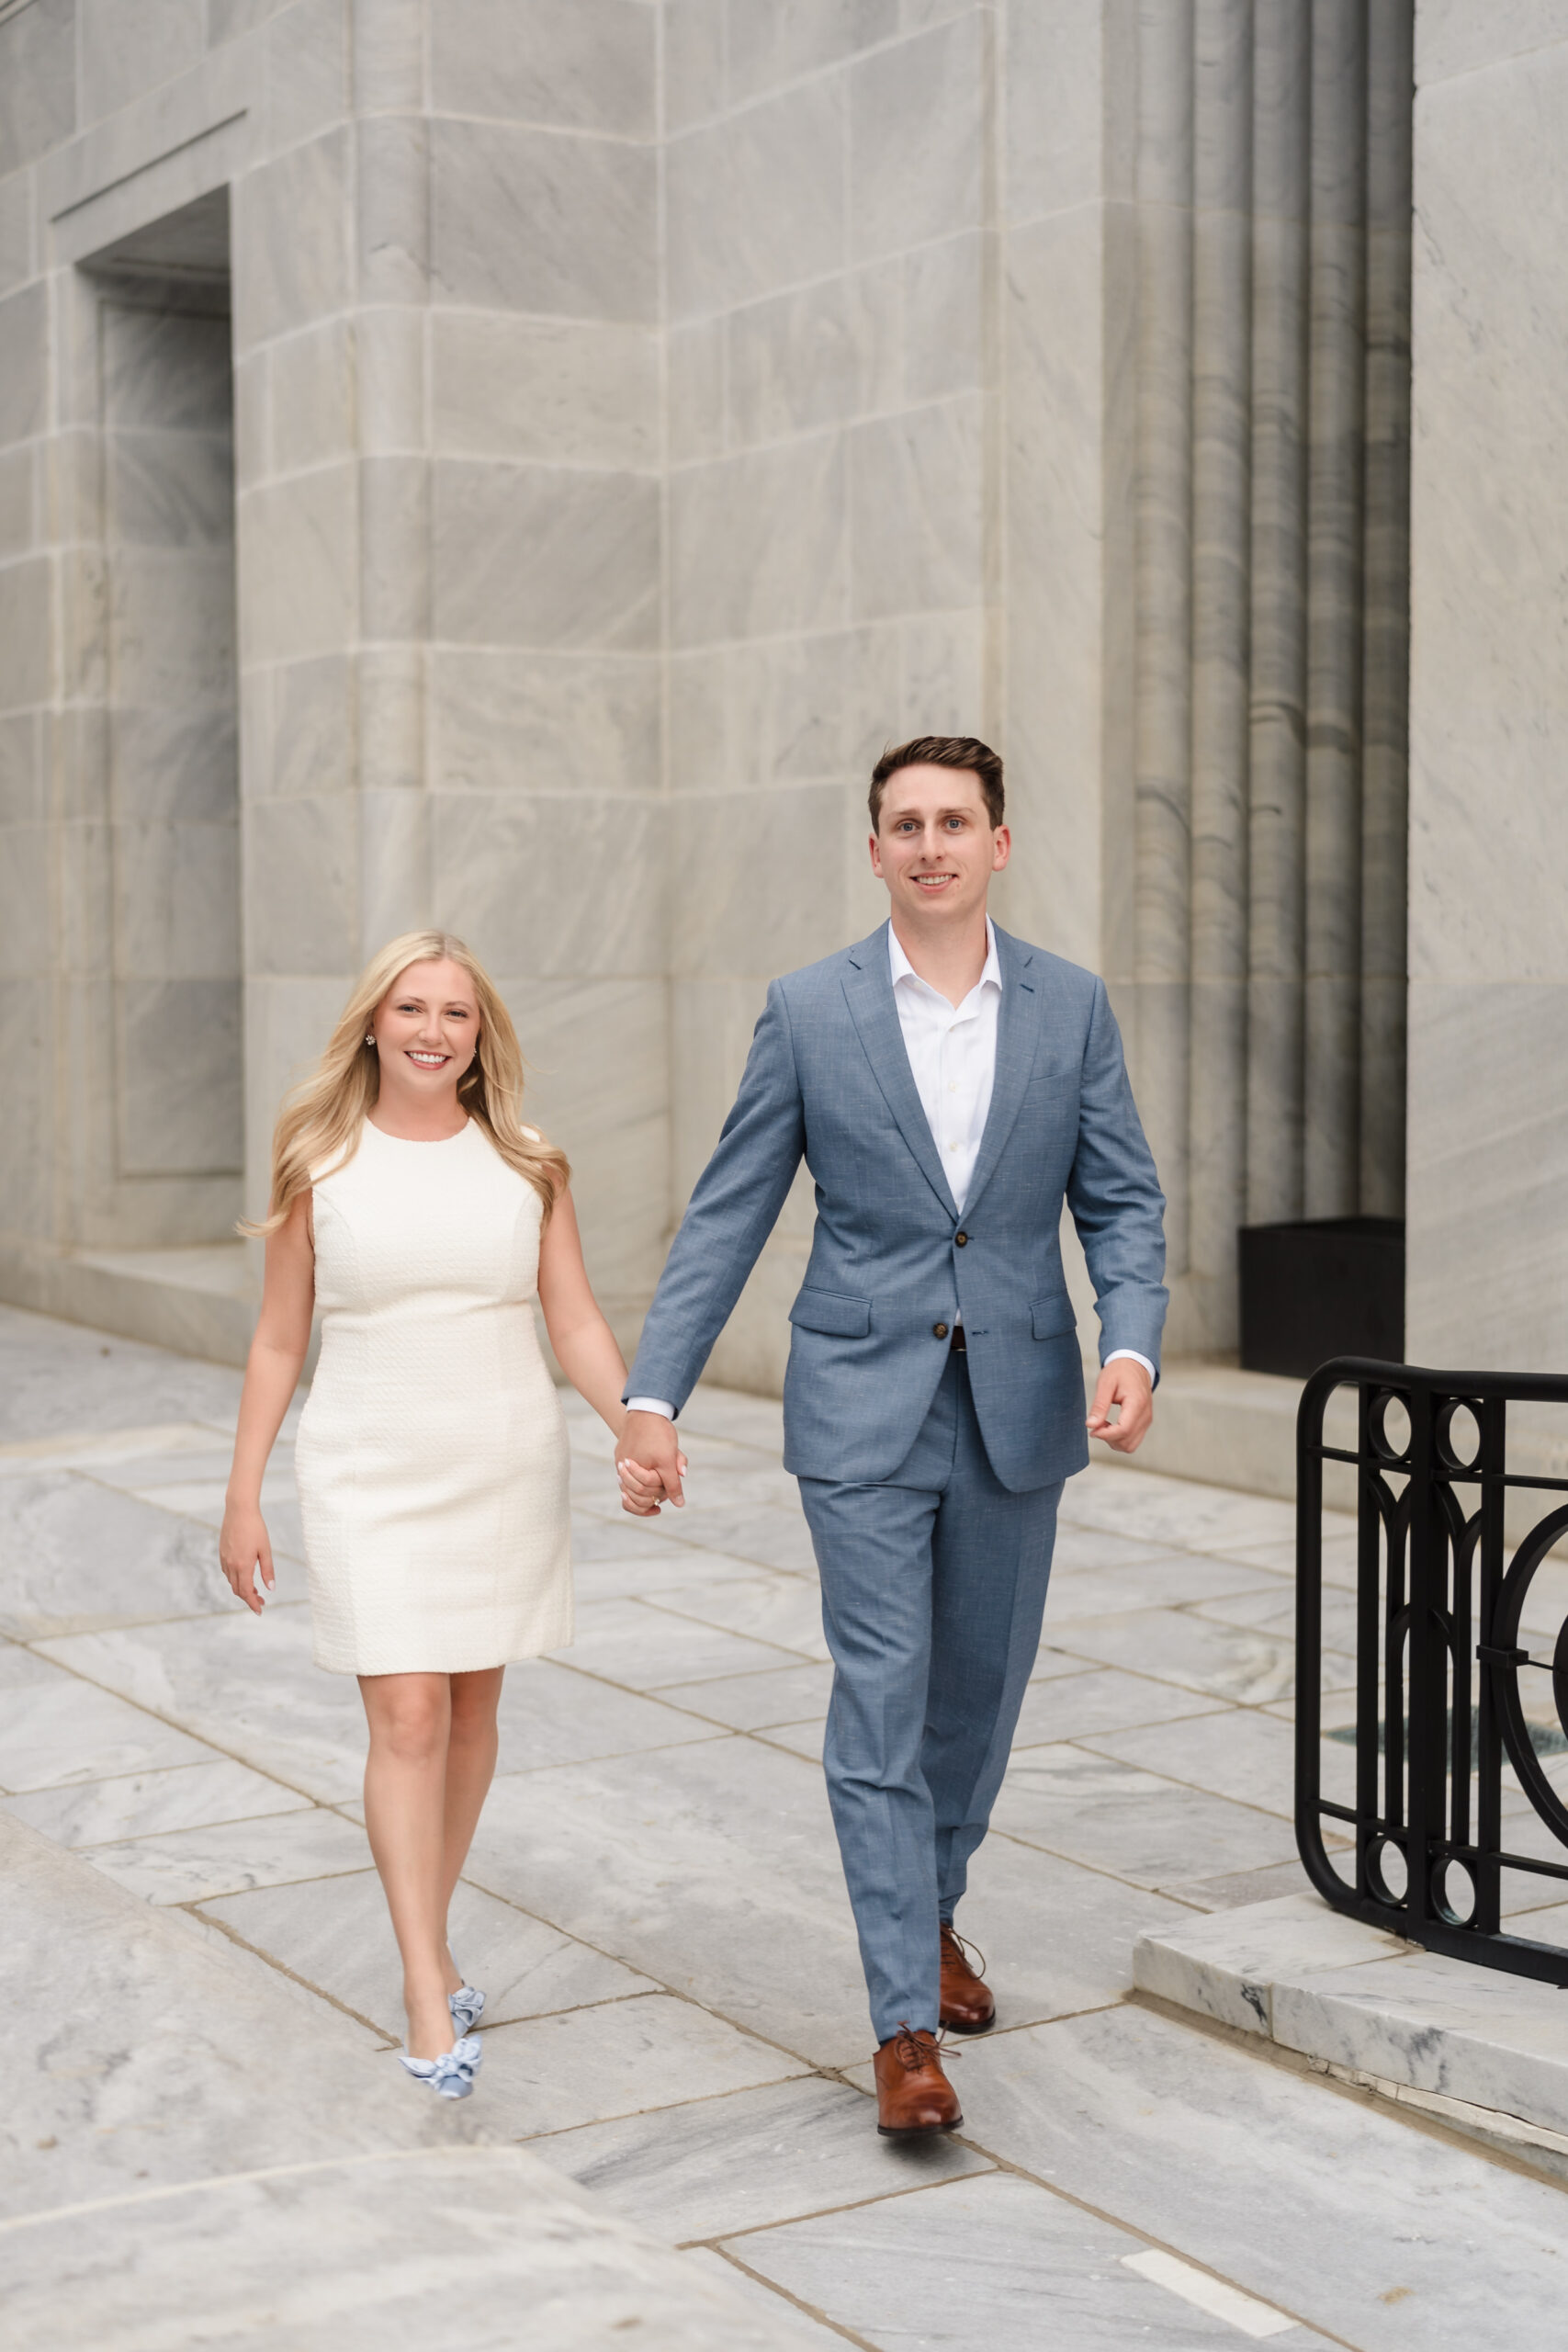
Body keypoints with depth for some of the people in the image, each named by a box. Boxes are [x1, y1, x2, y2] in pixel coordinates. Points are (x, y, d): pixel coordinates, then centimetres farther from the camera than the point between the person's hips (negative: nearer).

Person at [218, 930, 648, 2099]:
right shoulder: (319, 1167, -1)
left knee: (474, 1707, 11)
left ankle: (431, 1937, 30)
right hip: (372, 1476, -2)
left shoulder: (527, 1167, 2)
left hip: (507, 1470, 2)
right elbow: (278, 1341, 4)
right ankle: (428, 1997, -7)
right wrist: (243, 1495, 2)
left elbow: (580, 1324, 1)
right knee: (407, 1717, -9)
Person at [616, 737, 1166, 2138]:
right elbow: (728, 1219, -2)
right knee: (881, 1704, -6)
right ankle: (906, 2026, 0)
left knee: (979, 1692, 15)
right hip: (864, 1408, -2)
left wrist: (1132, 1349, -16)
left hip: (1017, 1406, 3)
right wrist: (653, 1399, -9)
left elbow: (1122, 1202, 3)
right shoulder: (809, 1012, -3)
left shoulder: (1071, 1006, 2)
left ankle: (933, 1909, 41)